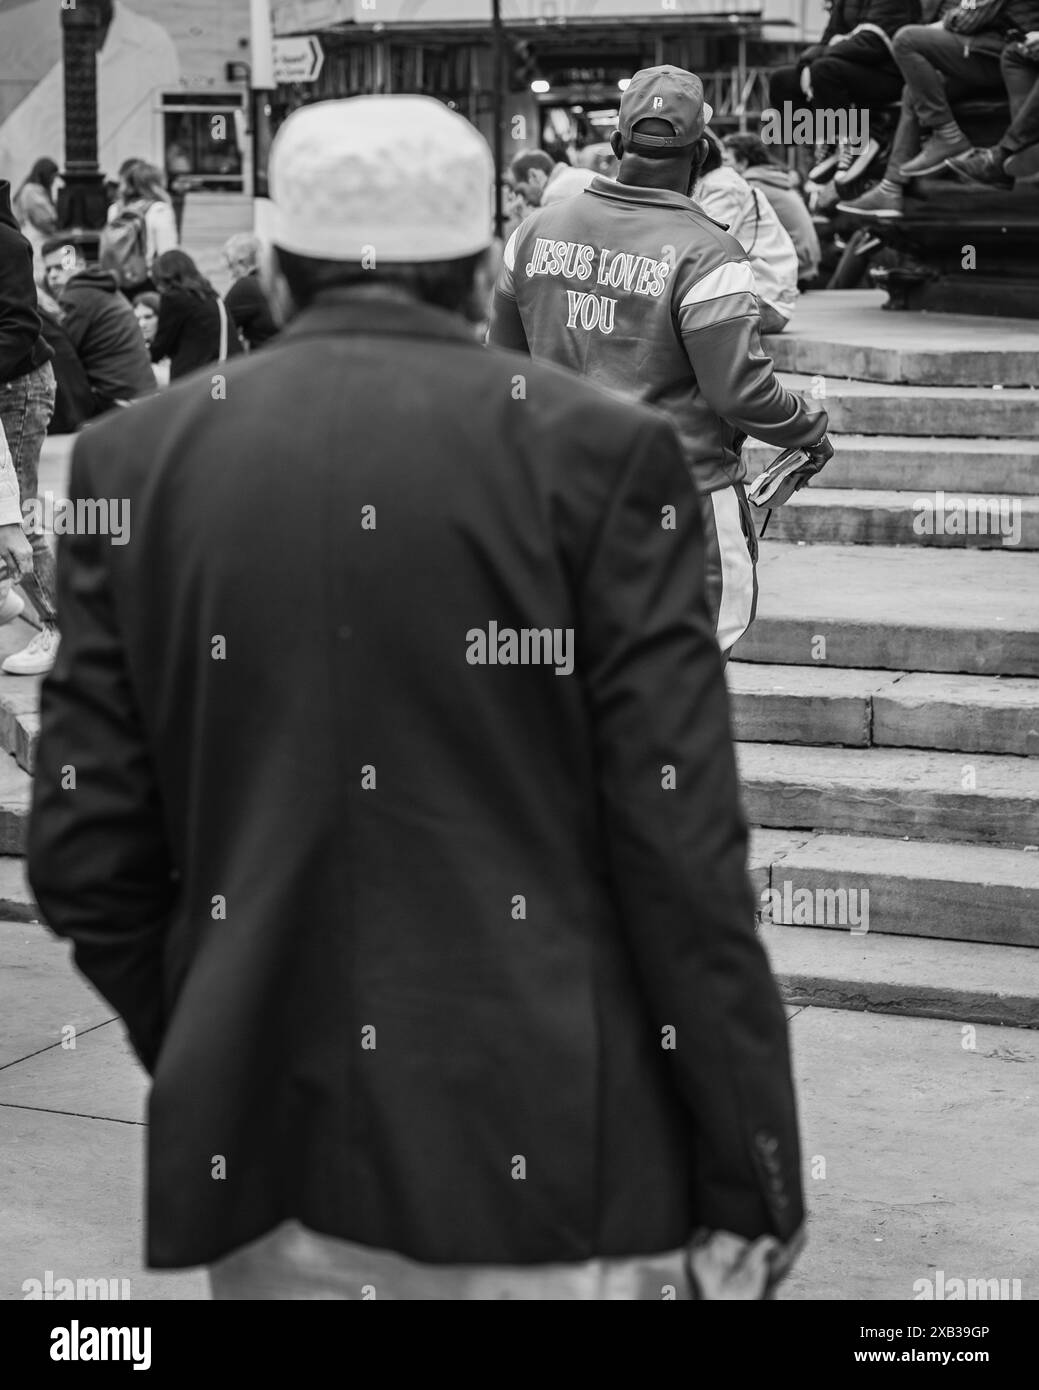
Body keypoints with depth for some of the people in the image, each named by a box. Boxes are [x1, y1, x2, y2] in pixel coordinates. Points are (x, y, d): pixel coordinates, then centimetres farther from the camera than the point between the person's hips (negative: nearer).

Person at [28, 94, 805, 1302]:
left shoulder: (137, 460, 1)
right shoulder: (597, 453, -7)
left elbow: (83, 850, 2)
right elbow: (680, 850, -10)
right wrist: (753, 1167, -2)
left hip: (262, 1149, 3)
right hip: (544, 1156, -3)